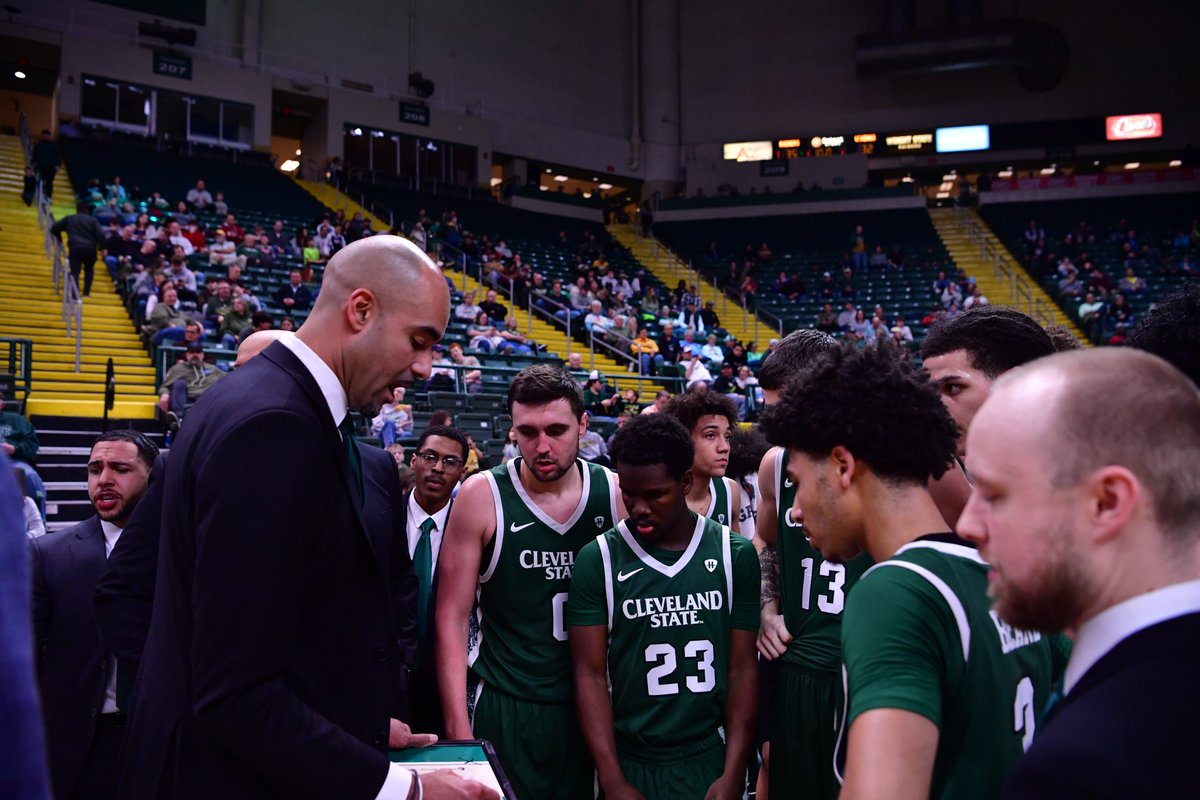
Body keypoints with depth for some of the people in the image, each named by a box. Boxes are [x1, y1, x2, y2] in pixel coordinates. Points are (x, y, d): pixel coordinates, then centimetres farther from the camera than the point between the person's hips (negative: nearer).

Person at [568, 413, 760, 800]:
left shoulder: (736, 555, -4)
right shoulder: (597, 560, -7)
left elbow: (743, 668, -2)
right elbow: (590, 674, -7)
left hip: (710, 758, 1)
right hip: (630, 762, -1)